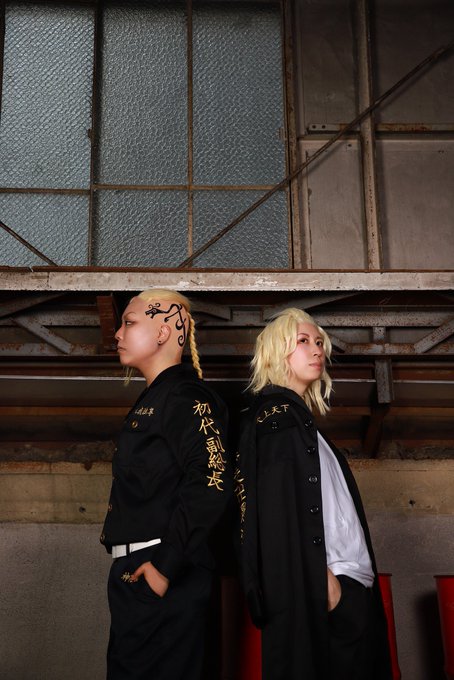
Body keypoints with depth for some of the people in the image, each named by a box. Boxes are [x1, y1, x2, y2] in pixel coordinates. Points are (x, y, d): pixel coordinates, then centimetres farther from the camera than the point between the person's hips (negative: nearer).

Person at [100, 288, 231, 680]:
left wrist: (168, 567, -23)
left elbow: (211, 484, -22)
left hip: (161, 579, -9)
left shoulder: (185, 395, -10)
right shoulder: (151, 401, 20)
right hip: (134, 575, 9)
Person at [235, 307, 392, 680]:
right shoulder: (275, 414, -7)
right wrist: (323, 578, -20)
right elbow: (283, 508, -16)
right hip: (315, 582, -9)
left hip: (347, 582, 9)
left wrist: (347, 576, 13)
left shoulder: (299, 416, 20)